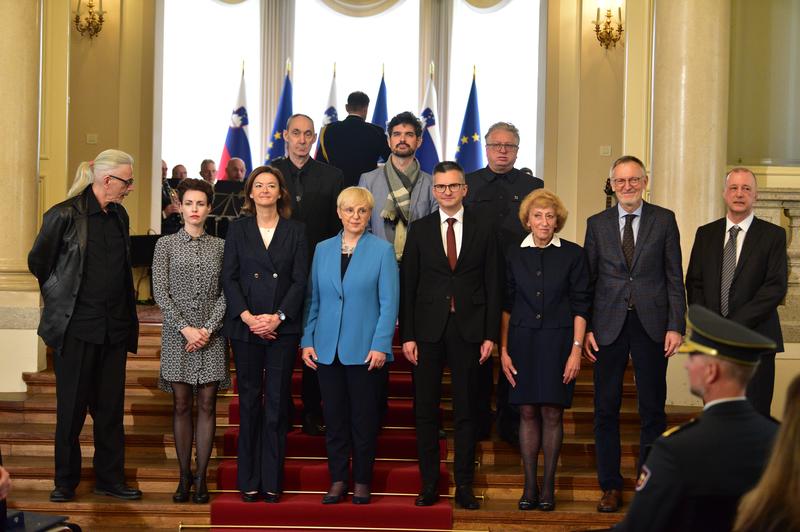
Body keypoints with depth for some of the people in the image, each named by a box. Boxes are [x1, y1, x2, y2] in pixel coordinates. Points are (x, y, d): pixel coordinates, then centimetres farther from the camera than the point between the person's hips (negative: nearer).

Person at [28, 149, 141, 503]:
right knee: (72, 407, 5)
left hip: (114, 327, 5)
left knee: (111, 407, 9)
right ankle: (66, 481, 16)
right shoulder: (65, 215, -10)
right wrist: (61, 298, 9)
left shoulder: (119, 216, 9)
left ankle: (110, 479, 18)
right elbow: (38, 262, 0)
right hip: (76, 327, -5)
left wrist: (128, 320, 15)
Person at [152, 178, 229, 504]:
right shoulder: (166, 245, 4)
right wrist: (185, 328, -11)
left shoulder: (220, 246, 7)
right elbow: (160, 292, -2)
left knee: (207, 405, 0)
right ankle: (184, 477, 6)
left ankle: (201, 477, 5)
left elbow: (226, 293, 2)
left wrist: (208, 329, -10)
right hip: (177, 334, -1)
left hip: (211, 334, 1)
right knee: (181, 405, 1)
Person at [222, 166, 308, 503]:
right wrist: (248, 317, -11)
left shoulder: (295, 231, 7)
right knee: (249, 402, 4)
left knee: (277, 402, 1)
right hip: (245, 327, 1)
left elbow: (300, 280, 1)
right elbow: (229, 277, 2)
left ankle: (272, 481, 5)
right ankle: (249, 481, 9)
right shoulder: (238, 230, 8)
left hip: (282, 327, 0)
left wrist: (278, 317, -11)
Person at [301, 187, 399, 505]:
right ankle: (337, 480, 16)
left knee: (364, 418, 3)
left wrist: (380, 345, -12)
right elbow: (313, 298, 11)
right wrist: (307, 341, 3)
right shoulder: (323, 250, 9)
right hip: (328, 348, 3)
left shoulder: (382, 250, -1)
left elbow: (389, 302, -5)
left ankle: (362, 482, 14)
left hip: (366, 350, -3)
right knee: (334, 417, 7)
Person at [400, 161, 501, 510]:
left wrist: (490, 335, -3)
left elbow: (492, 287, 4)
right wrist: (407, 335, -4)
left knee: (466, 412, 5)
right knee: (425, 412, 4)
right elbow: (408, 285, 3)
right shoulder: (419, 230, 5)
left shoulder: (483, 232, 5)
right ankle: (429, 484, 12)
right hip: (428, 330, 1)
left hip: (468, 330, 0)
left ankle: (464, 487, 11)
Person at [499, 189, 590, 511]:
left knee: (552, 413, 0)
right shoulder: (514, 255, 6)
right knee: (528, 412, 3)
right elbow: (506, 306, 7)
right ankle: (530, 485, 9)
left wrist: (576, 350, -7)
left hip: (558, 340, -2)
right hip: (522, 340, 2)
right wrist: (503, 349, 1)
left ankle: (548, 486, 8)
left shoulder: (573, 254, 1)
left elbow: (580, 306, 0)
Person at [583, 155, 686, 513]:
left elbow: (674, 277, 2)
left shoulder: (664, 220, 4)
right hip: (609, 326, 1)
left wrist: (676, 325, -6)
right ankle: (611, 486, 14)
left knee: (653, 408, 6)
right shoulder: (597, 224, 7)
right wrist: (585, 328, -1)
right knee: (606, 409, 4)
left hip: (651, 324, -1)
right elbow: (588, 279, 7)